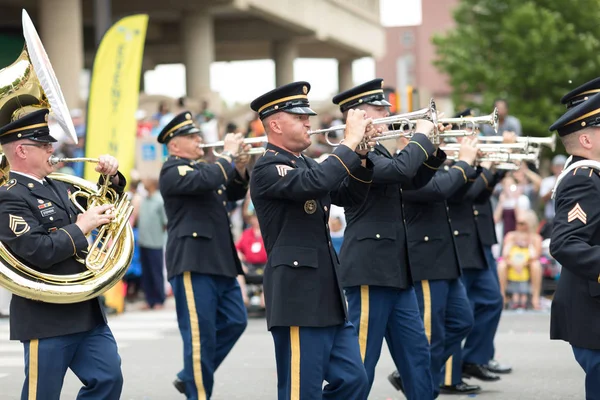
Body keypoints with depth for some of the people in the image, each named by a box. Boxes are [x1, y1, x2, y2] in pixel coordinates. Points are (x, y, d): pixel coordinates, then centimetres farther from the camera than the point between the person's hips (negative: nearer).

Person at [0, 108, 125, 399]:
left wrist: (112, 178, 7)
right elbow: (37, 252, -26)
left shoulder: (56, 187, 13)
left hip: (86, 310, 8)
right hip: (46, 317, -8)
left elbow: (103, 209, 25)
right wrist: (80, 227, -18)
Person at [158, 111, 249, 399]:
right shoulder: (173, 171, -6)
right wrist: (228, 154, -12)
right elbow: (206, 181, -25)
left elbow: (235, 192, 24)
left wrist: (239, 167, 6)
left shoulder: (202, 168, 22)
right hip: (193, 263, -9)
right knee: (200, 335, -6)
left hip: (220, 262, 9)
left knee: (234, 322, 9)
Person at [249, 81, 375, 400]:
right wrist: (350, 142, -19)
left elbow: (350, 196, 18)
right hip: (297, 298, -9)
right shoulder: (267, 169, -12)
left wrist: (362, 154, 3)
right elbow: (315, 182, -29)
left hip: (328, 297, 9)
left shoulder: (305, 165, 17)